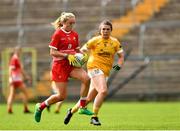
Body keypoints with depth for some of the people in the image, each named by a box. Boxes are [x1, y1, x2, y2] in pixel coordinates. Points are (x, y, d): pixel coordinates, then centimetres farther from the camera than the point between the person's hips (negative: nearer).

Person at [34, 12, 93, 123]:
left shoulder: (75, 35, 8)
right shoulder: (58, 34, -10)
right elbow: (52, 52, -13)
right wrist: (67, 56, -23)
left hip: (72, 65, 5)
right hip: (59, 65, -5)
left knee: (86, 78, -23)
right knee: (61, 96, -5)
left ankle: (82, 107, -13)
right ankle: (40, 107, 21)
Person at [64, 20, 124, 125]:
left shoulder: (115, 42, 8)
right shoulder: (95, 40, -2)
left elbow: (121, 55, 15)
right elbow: (83, 50, 8)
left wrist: (119, 64, -3)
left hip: (105, 72, 5)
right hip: (95, 67, -5)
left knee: (90, 98, 8)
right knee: (103, 91, -26)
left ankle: (72, 111, 28)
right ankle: (94, 117, -17)